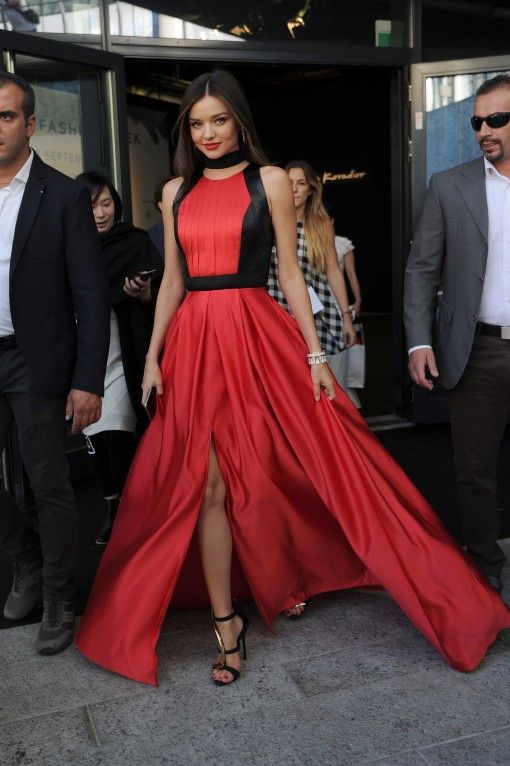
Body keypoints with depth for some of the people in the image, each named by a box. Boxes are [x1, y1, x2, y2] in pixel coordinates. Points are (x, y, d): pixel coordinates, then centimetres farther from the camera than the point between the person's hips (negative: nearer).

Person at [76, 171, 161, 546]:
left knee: (117, 437, -9)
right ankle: (112, 511, 20)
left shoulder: (136, 242, 0)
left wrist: (143, 294, -20)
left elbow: (160, 296, -1)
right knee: (95, 437, 6)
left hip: (122, 356, -3)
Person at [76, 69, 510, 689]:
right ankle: (225, 621, 13)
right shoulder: (176, 192, 13)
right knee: (206, 485, 1)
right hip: (193, 342, 3)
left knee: (271, 473, 3)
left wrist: (315, 353, -5)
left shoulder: (269, 180, 3)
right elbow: (172, 280, 14)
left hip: (257, 336, -3)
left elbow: (289, 272, 1)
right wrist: (153, 355, 6)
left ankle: (288, 582, 30)